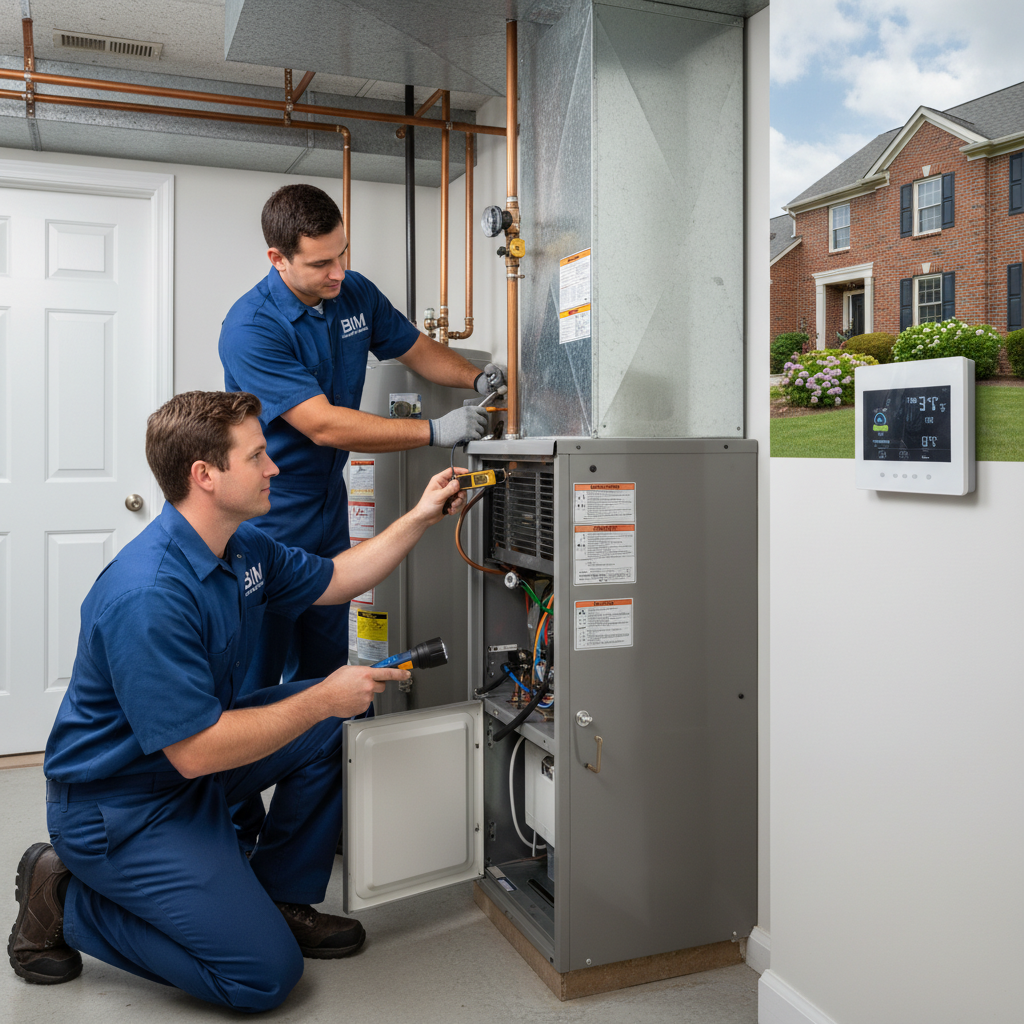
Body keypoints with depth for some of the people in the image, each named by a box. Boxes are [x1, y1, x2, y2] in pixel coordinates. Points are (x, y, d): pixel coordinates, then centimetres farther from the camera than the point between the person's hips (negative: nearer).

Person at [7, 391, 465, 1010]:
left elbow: (335, 580, 14)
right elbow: (196, 752, -30)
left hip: (191, 761, 9)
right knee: (265, 974, -11)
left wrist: (420, 518, 5)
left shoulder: (244, 546, -2)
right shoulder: (149, 596, -32)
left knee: (336, 722, 0)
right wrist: (323, 699, -22)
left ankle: (281, 899, 13)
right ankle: (67, 902, 4)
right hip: (118, 803, -9)